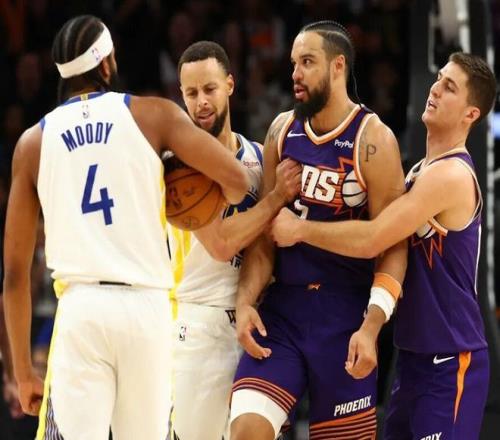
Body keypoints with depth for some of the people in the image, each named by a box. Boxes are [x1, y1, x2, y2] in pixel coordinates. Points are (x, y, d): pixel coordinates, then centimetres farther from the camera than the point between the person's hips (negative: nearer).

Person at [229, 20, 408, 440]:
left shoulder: (372, 139, -9)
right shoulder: (282, 130, 7)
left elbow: (393, 246, -10)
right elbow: (264, 231, 11)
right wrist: (246, 301, -3)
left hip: (343, 314, -4)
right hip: (283, 307, 4)